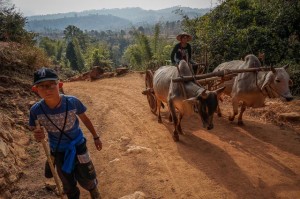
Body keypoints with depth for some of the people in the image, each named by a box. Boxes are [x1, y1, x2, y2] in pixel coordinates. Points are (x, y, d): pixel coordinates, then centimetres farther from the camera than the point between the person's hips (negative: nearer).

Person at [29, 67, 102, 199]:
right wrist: (38, 136, -30)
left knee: (86, 178, 14)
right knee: (68, 184, 20)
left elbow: (85, 119, -6)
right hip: (58, 151, 1)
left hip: (78, 145, -1)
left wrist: (96, 137, 5)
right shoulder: (36, 110, -22)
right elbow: (35, 130, -5)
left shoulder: (72, 102, -24)